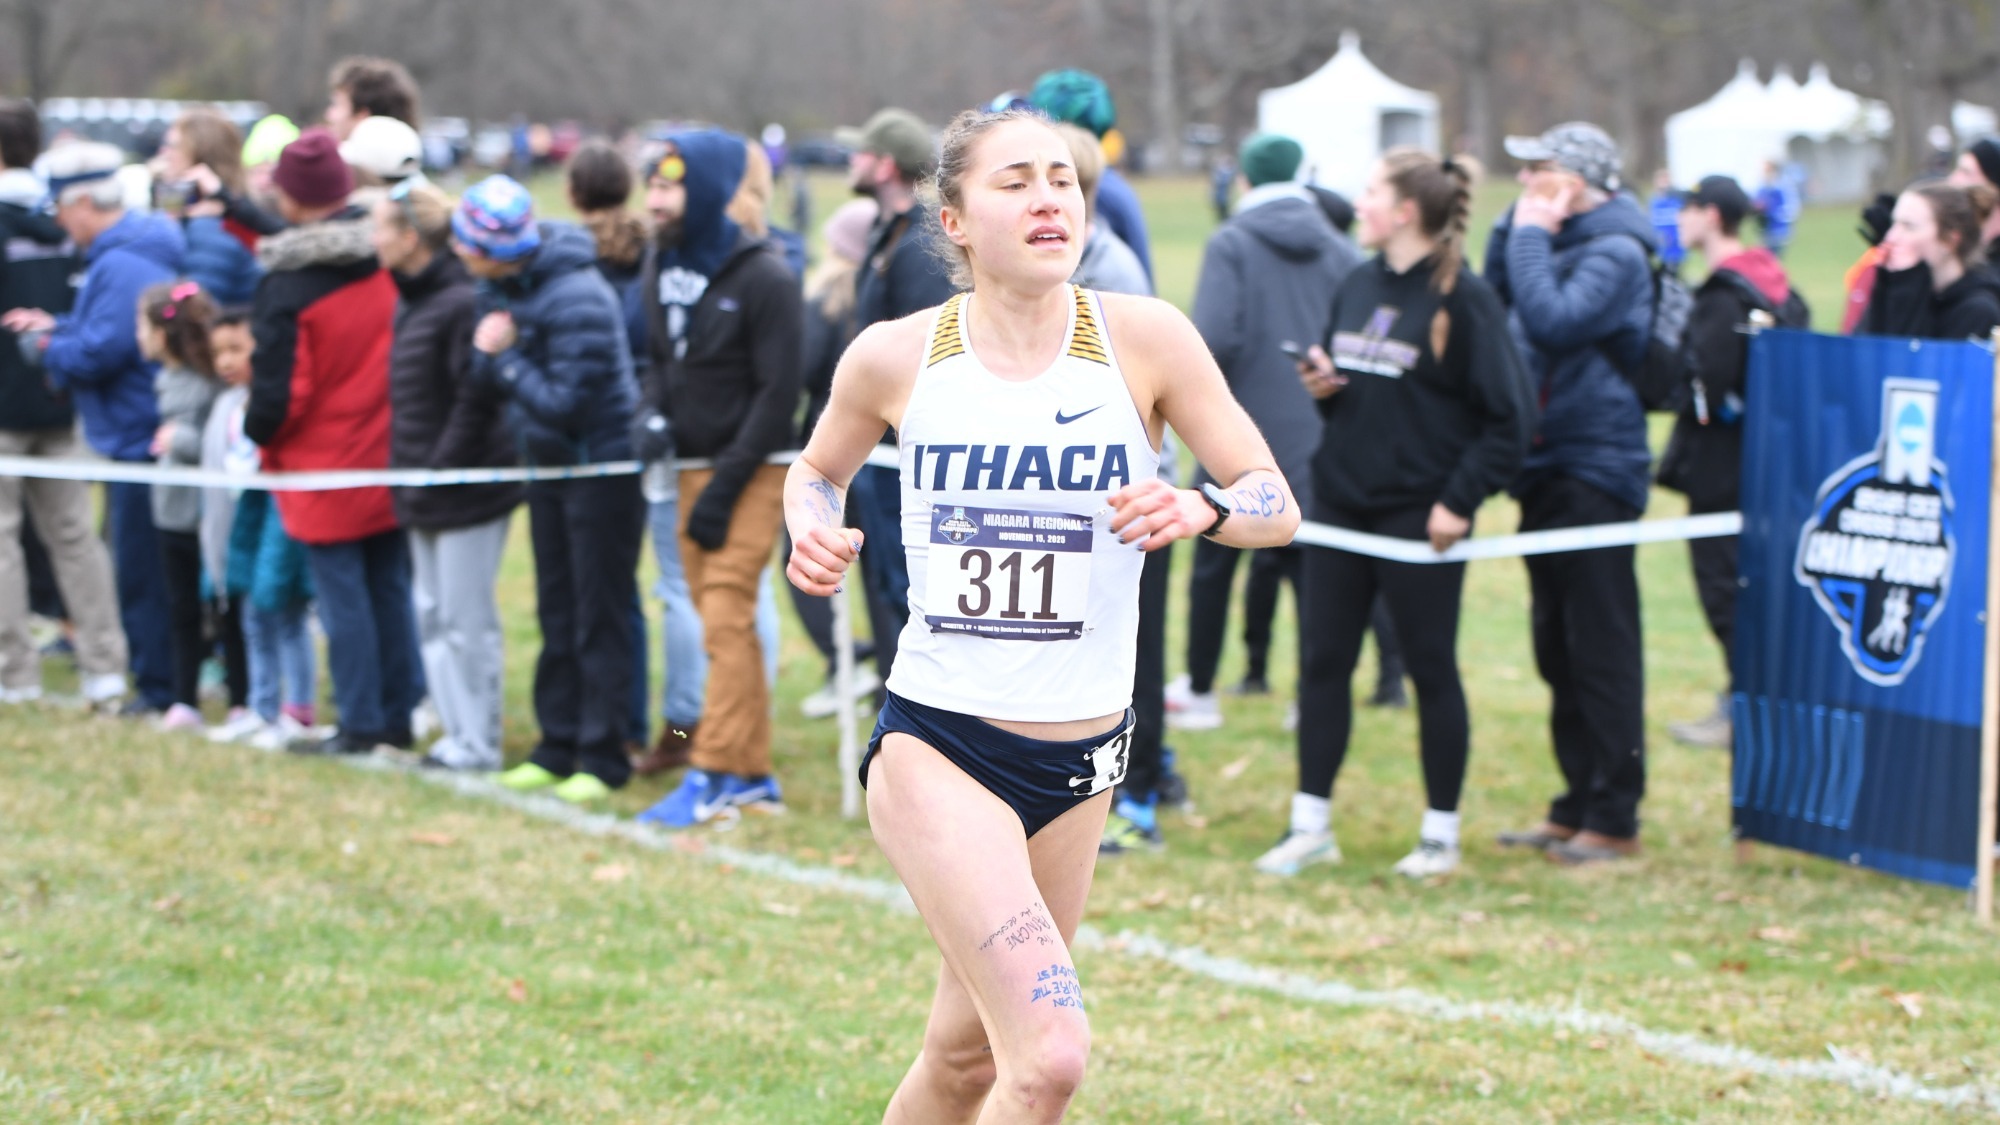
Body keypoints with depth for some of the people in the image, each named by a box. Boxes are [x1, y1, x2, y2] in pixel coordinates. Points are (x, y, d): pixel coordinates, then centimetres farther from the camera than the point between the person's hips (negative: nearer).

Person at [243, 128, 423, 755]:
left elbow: (280, 390, -14)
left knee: (342, 595, 1)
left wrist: (256, 434, 3)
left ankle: (360, 725, 4)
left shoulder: (286, 287, -18)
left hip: (324, 473, -6)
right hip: (390, 459, 6)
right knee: (390, 587, 13)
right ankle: (398, 715, 18)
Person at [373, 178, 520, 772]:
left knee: (466, 618, -3)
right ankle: (459, 733, 21)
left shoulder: (463, 303, -18)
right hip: (427, 490, 10)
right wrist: (410, 477, 14)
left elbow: (476, 402, -21)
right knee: (432, 615, 13)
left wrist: (440, 470, -18)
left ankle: (478, 744, 4)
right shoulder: (412, 301, 12)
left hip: (466, 491, -10)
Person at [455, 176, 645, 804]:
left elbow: (566, 403, -27)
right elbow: (486, 378, 4)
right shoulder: (500, 285, 0)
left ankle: (602, 758, 4)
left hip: (601, 463, -9)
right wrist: (489, 352, -17)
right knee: (557, 612, 14)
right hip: (548, 463, 9)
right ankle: (558, 748, 22)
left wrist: (506, 357, -21)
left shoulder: (576, 299, -27)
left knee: (600, 616, -2)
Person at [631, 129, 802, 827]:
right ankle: (754, 777, 13)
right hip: (693, 467, 7)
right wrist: (654, 417, -1)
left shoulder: (765, 279, -12)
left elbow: (778, 393, -14)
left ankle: (711, 776, -10)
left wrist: (726, 485, -16)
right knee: (722, 621, 7)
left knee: (727, 617, -11)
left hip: (752, 471, -7)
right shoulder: (671, 268, 10)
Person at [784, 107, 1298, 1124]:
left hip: (1078, 764, 3)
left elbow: (1277, 504, -1)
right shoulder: (894, 357, -3)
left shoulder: (1142, 337, -4)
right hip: (934, 744, -3)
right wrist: (814, 534, -5)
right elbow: (816, 471, 17)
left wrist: (1199, 509, -22)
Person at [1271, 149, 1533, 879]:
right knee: (1321, 661, 6)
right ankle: (1311, 825, 14)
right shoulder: (1359, 286, 10)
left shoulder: (1461, 299, -12)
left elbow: (1508, 416, -12)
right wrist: (1321, 386, 0)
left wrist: (1460, 500, -16)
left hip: (1419, 513, -7)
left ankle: (1441, 834, 13)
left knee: (1431, 669, 3)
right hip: (1340, 504, 7)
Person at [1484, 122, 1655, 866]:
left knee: (1601, 650, -6)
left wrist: (1531, 235, -15)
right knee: (1558, 649, 12)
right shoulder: (1556, 240, 15)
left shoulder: (1615, 253, -13)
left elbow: (1552, 322, -26)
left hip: (1595, 474, -9)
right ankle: (1577, 806, 19)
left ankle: (1614, 819, -3)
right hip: (1548, 469, 9)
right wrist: (1513, 229, 6)